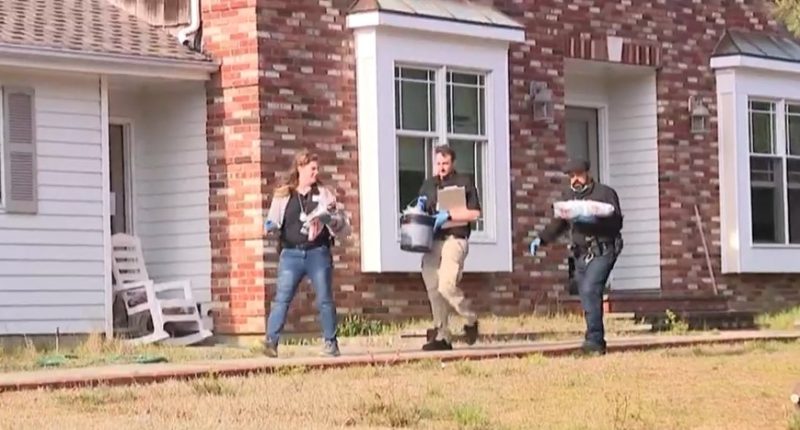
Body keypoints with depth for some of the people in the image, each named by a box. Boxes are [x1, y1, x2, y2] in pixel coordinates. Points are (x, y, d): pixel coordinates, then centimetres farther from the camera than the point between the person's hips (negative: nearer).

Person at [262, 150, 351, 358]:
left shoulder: (324, 194, 10)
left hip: (318, 253, 0)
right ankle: (271, 342, -9)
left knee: (325, 299, 0)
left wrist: (332, 220, -12)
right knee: (281, 298, -8)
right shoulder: (283, 195, 9)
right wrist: (270, 226, -9)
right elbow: (272, 222, 14)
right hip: (291, 254, 0)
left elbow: (344, 226, 9)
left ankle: (331, 343, 10)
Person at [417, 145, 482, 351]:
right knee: (433, 289, 2)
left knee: (446, 285, -19)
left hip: (454, 239, -6)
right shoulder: (428, 185, 18)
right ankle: (441, 336, 8)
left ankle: (470, 319, 5)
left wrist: (448, 215, -14)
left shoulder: (464, 183, 2)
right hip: (431, 241, 6)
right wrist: (418, 209, 4)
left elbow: (474, 213, -5)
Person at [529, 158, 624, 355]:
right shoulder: (569, 196, 16)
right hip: (581, 255, 7)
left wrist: (595, 220, -26)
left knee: (590, 290, -22)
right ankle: (597, 344, 11)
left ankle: (594, 340, -22)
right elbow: (559, 223, 26)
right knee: (587, 299, 4)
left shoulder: (605, 193, -3)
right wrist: (541, 239, 15)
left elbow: (616, 223, -12)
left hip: (602, 252, -7)